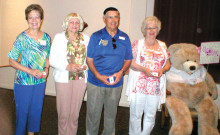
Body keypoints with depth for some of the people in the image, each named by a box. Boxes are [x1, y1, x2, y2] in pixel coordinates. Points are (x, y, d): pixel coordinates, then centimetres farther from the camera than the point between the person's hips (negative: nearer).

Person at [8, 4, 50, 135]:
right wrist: (30, 71, -20)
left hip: (40, 81, 4)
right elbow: (12, 61, -10)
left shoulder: (46, 37, 1)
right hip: (23, 82, -4)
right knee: (22, 110, 8)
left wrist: (46, 68, -7)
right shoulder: (21, 38, -12)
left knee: (36, 109, 16)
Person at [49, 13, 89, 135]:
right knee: (64, 112, 1)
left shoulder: (85, 38, 8)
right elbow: (52, 60, -2)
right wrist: (67, 67, -15)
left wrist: (85, 67, -10)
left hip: (81, 79, 2)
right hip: (63, 79, -2)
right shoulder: (59, 37, 2)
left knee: (75, 113, 9)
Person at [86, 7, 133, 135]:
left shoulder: (124, 38, 6)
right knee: (93, 113, 4)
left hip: (116, 83, 2)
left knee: (111, 113, 14)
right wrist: (98, 76, -15)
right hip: (96, 82, -2)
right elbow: (89, 59, -2)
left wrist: (121, 72, -9)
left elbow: (128, 60, 10)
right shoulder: (96, 36, -1)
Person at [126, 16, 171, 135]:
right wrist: (144, 69, -17)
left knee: (151, 116, 9)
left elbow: (168, 63, 18)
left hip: (156, 87, 3)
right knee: (136, 115, 2)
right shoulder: (138, 44, 2)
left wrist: (163, 70, -4)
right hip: (139, 86, -3)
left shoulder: (162, 46, 14)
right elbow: (130, 62, -4)